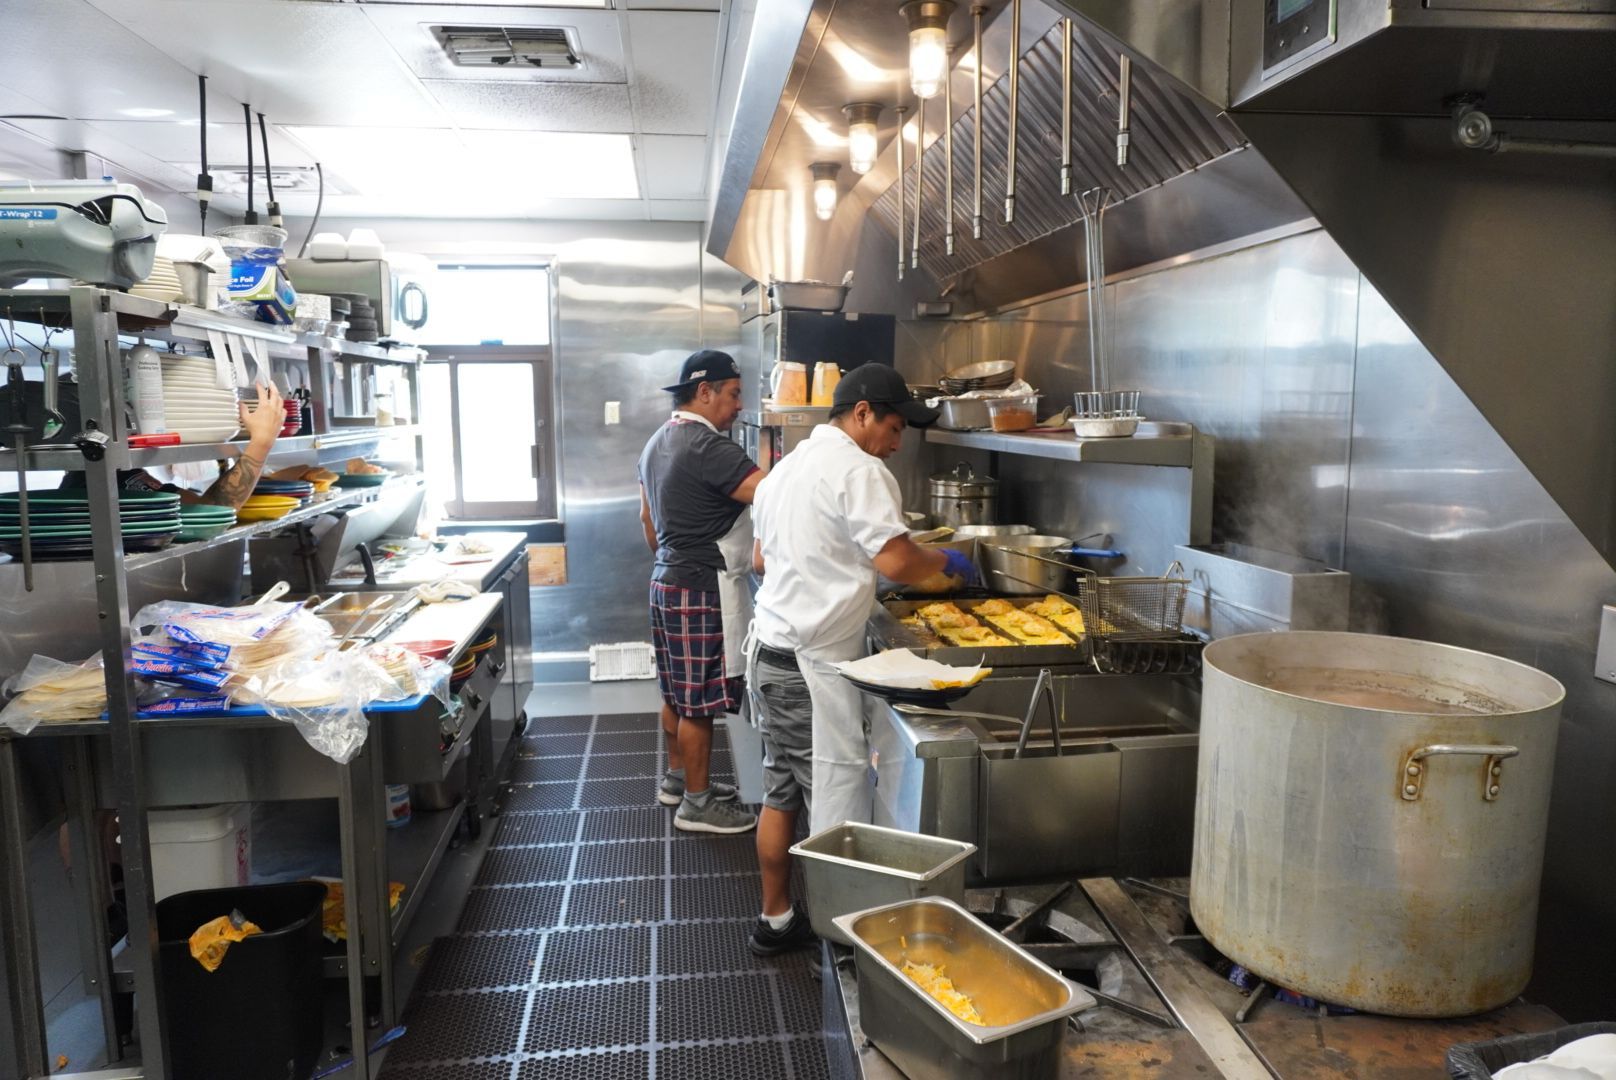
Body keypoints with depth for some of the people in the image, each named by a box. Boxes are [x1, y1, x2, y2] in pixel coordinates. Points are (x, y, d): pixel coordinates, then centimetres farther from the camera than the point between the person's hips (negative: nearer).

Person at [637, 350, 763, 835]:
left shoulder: (658, 442, 12)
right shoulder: (707, 447, -20)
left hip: (666, 580, 10)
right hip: (698, 589, -10)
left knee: (677, 694, 20)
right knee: (698, 701, 1)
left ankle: (678, 777, 33)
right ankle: (697, 803, 12)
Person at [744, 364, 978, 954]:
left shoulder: (786, 467, 15)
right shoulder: (858, 470, -14)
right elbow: (897, 561, -22)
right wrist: (946, 560, -3)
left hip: (771, 649, 9)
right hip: (815, 662, -9)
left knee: (781, 790, 16)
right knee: (836, 798, 1)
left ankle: (775, 918, 28)